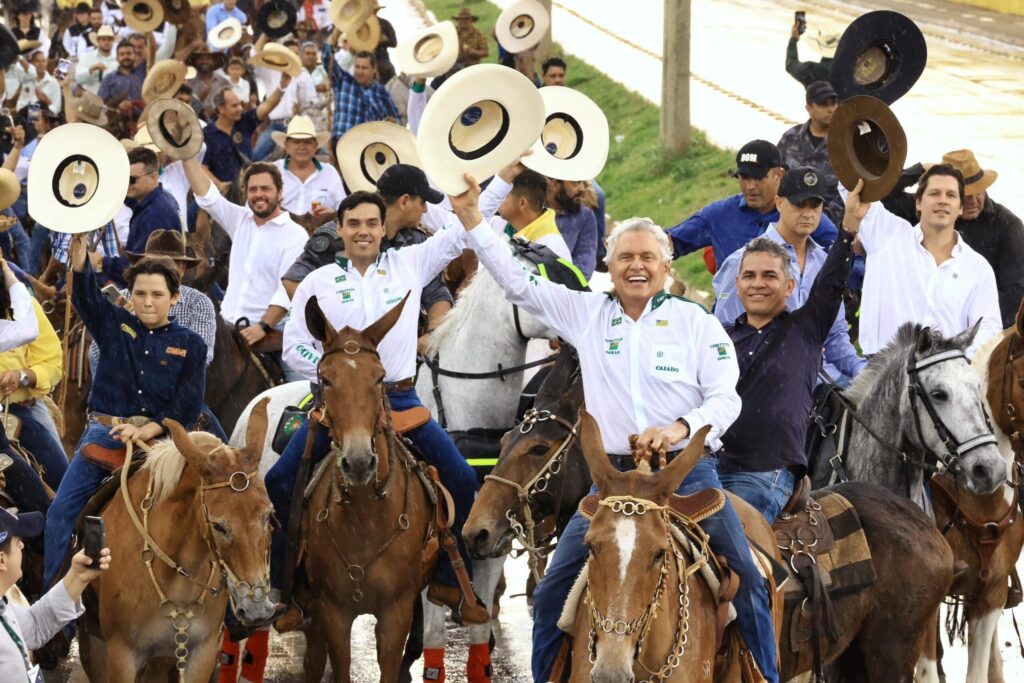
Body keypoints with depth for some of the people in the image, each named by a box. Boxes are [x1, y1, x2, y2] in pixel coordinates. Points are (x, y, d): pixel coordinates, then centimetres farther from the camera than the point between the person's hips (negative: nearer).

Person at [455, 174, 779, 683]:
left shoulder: (696, 322, 2)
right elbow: (517, 283, 7)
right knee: (553, 591, -2)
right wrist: (470, 216, 0)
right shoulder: (586, 313, 8)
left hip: (687, 472, -2)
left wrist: (682, 426, -23)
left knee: (747, 583, -7)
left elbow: (726, 397, -4)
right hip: (613, 474, 2)